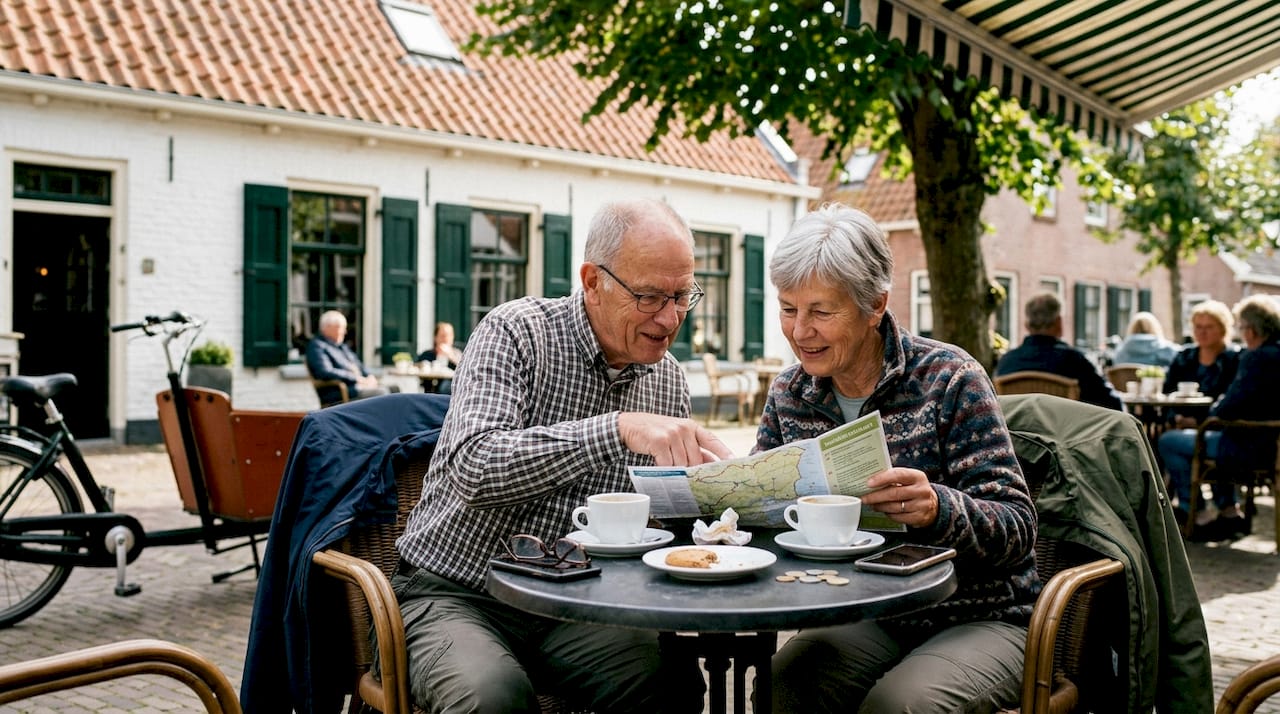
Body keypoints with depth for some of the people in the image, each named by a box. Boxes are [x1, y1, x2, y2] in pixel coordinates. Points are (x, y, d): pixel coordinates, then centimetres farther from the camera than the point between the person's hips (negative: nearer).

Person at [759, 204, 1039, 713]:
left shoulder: (948, 379, -13)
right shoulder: (788, 394, 2)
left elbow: (1017, 528, -16)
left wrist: (938, 508, -37)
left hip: (980, 619, -3)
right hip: (867, 617, 4)